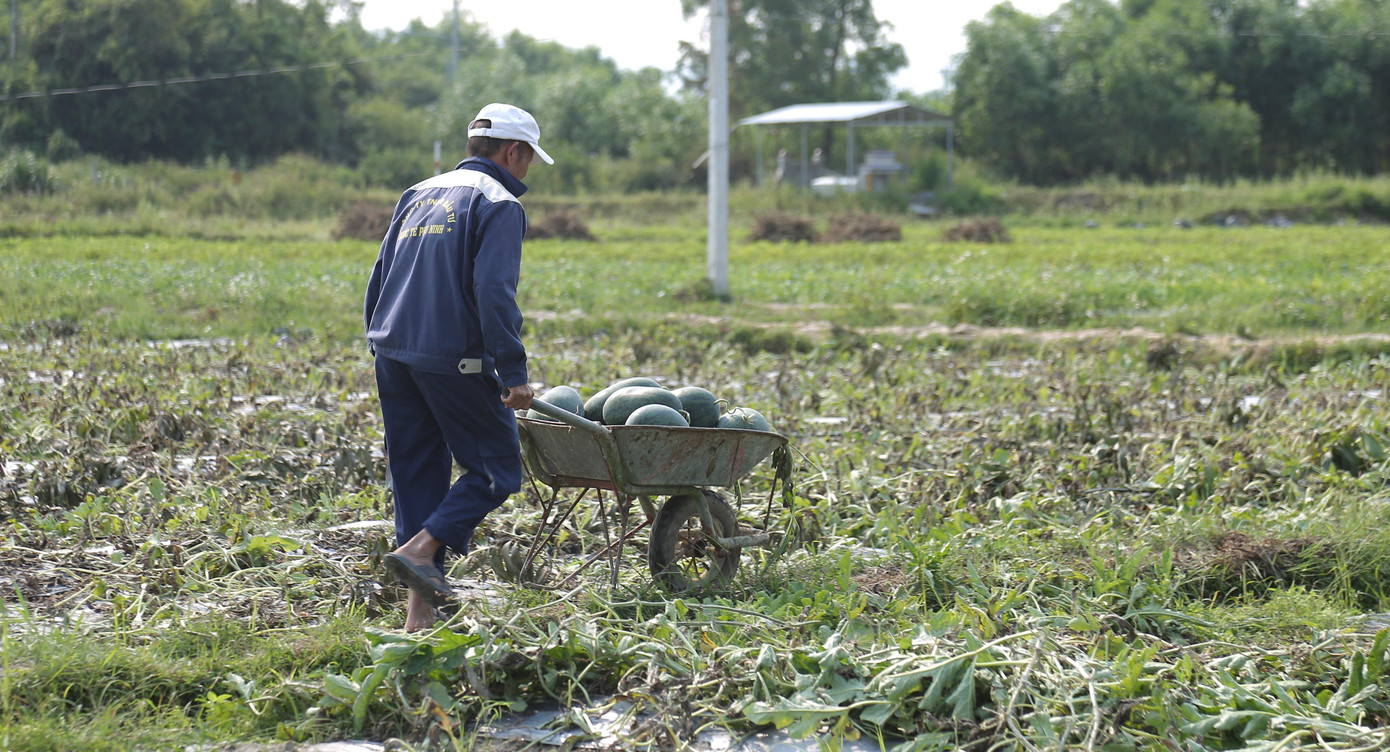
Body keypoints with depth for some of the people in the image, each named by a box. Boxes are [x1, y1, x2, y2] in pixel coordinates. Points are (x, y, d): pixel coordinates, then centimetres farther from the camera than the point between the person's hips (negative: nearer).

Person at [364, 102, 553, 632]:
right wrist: (513, 372, -17)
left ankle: (419, 611, 9)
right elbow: (493, 294, -17)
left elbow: (379, 279, 18)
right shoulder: (498, 204, -5)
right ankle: (420, 550, -13)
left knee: (417, 473, 11)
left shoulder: (419, 195, 19)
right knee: (496, 469, 4)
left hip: (392, 355, 8)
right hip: (454, 360, -7)